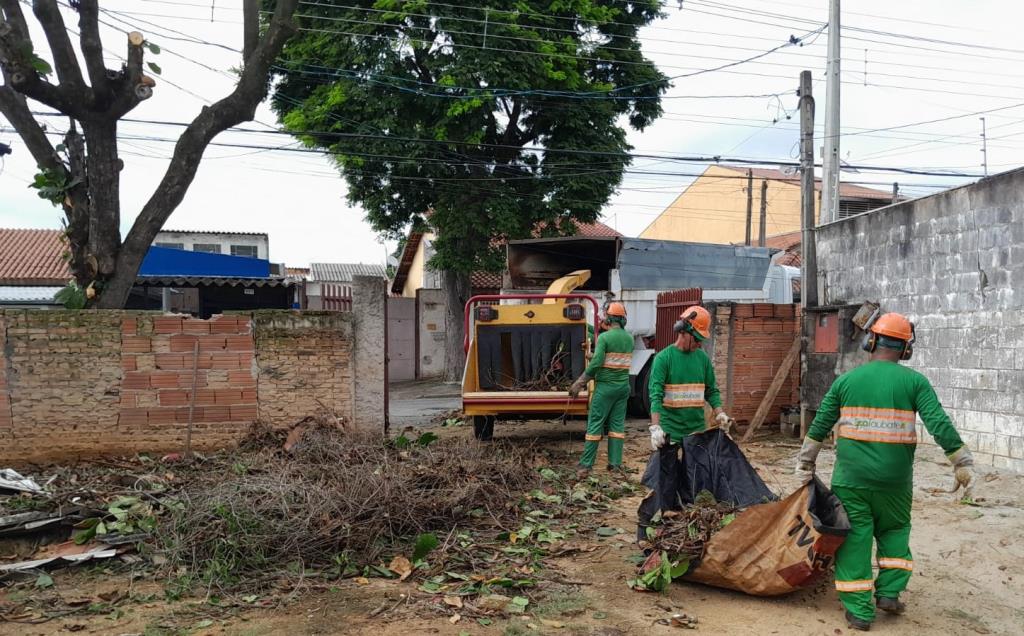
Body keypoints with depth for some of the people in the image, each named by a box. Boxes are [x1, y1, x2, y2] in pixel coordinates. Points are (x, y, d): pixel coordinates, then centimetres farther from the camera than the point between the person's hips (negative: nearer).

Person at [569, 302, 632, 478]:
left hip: (606, 386, -6)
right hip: (623, 386, 6)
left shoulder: (604, 337, -12)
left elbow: (596, 364, -18)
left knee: (595, 424, -1)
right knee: (617, 424, 10)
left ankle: (585, 465, 0)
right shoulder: (629, 338, 7)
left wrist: (579, 384, -11)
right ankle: (615, 463, 9)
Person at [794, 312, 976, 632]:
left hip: (851, 476, 0)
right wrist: (963, 463, -1)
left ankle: (859, 611, 10)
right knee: (894, 530, 23)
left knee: (854, 538, 7)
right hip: (894, 479, 0)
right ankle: (889, 593, 20)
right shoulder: (914, 381, -3)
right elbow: (940, 425, -10)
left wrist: (805, 464, 18)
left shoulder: (845, 381, 3)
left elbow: (819, 426, 7)